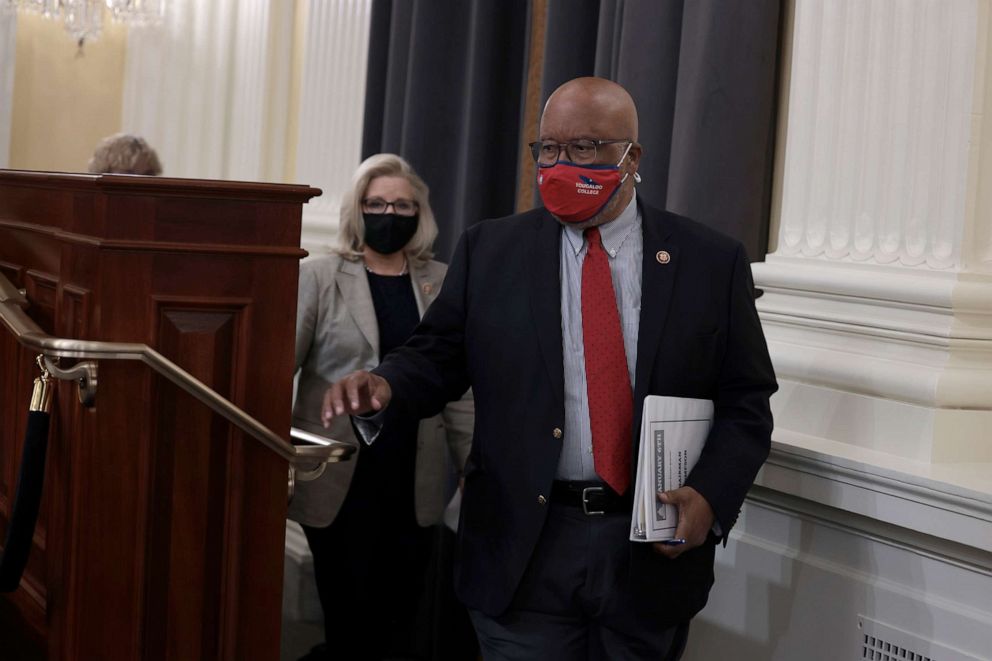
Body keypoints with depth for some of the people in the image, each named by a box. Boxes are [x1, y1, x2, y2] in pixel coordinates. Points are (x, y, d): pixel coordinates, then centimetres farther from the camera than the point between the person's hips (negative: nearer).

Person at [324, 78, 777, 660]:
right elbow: (437, 359, 5)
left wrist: (711, 496, -13)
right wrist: (384, 388, -17)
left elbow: (747, 401, 3)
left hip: (653, 553, 0)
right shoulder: (489, 251, 5)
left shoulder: (712, 261, 2)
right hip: (523, 556, 0)